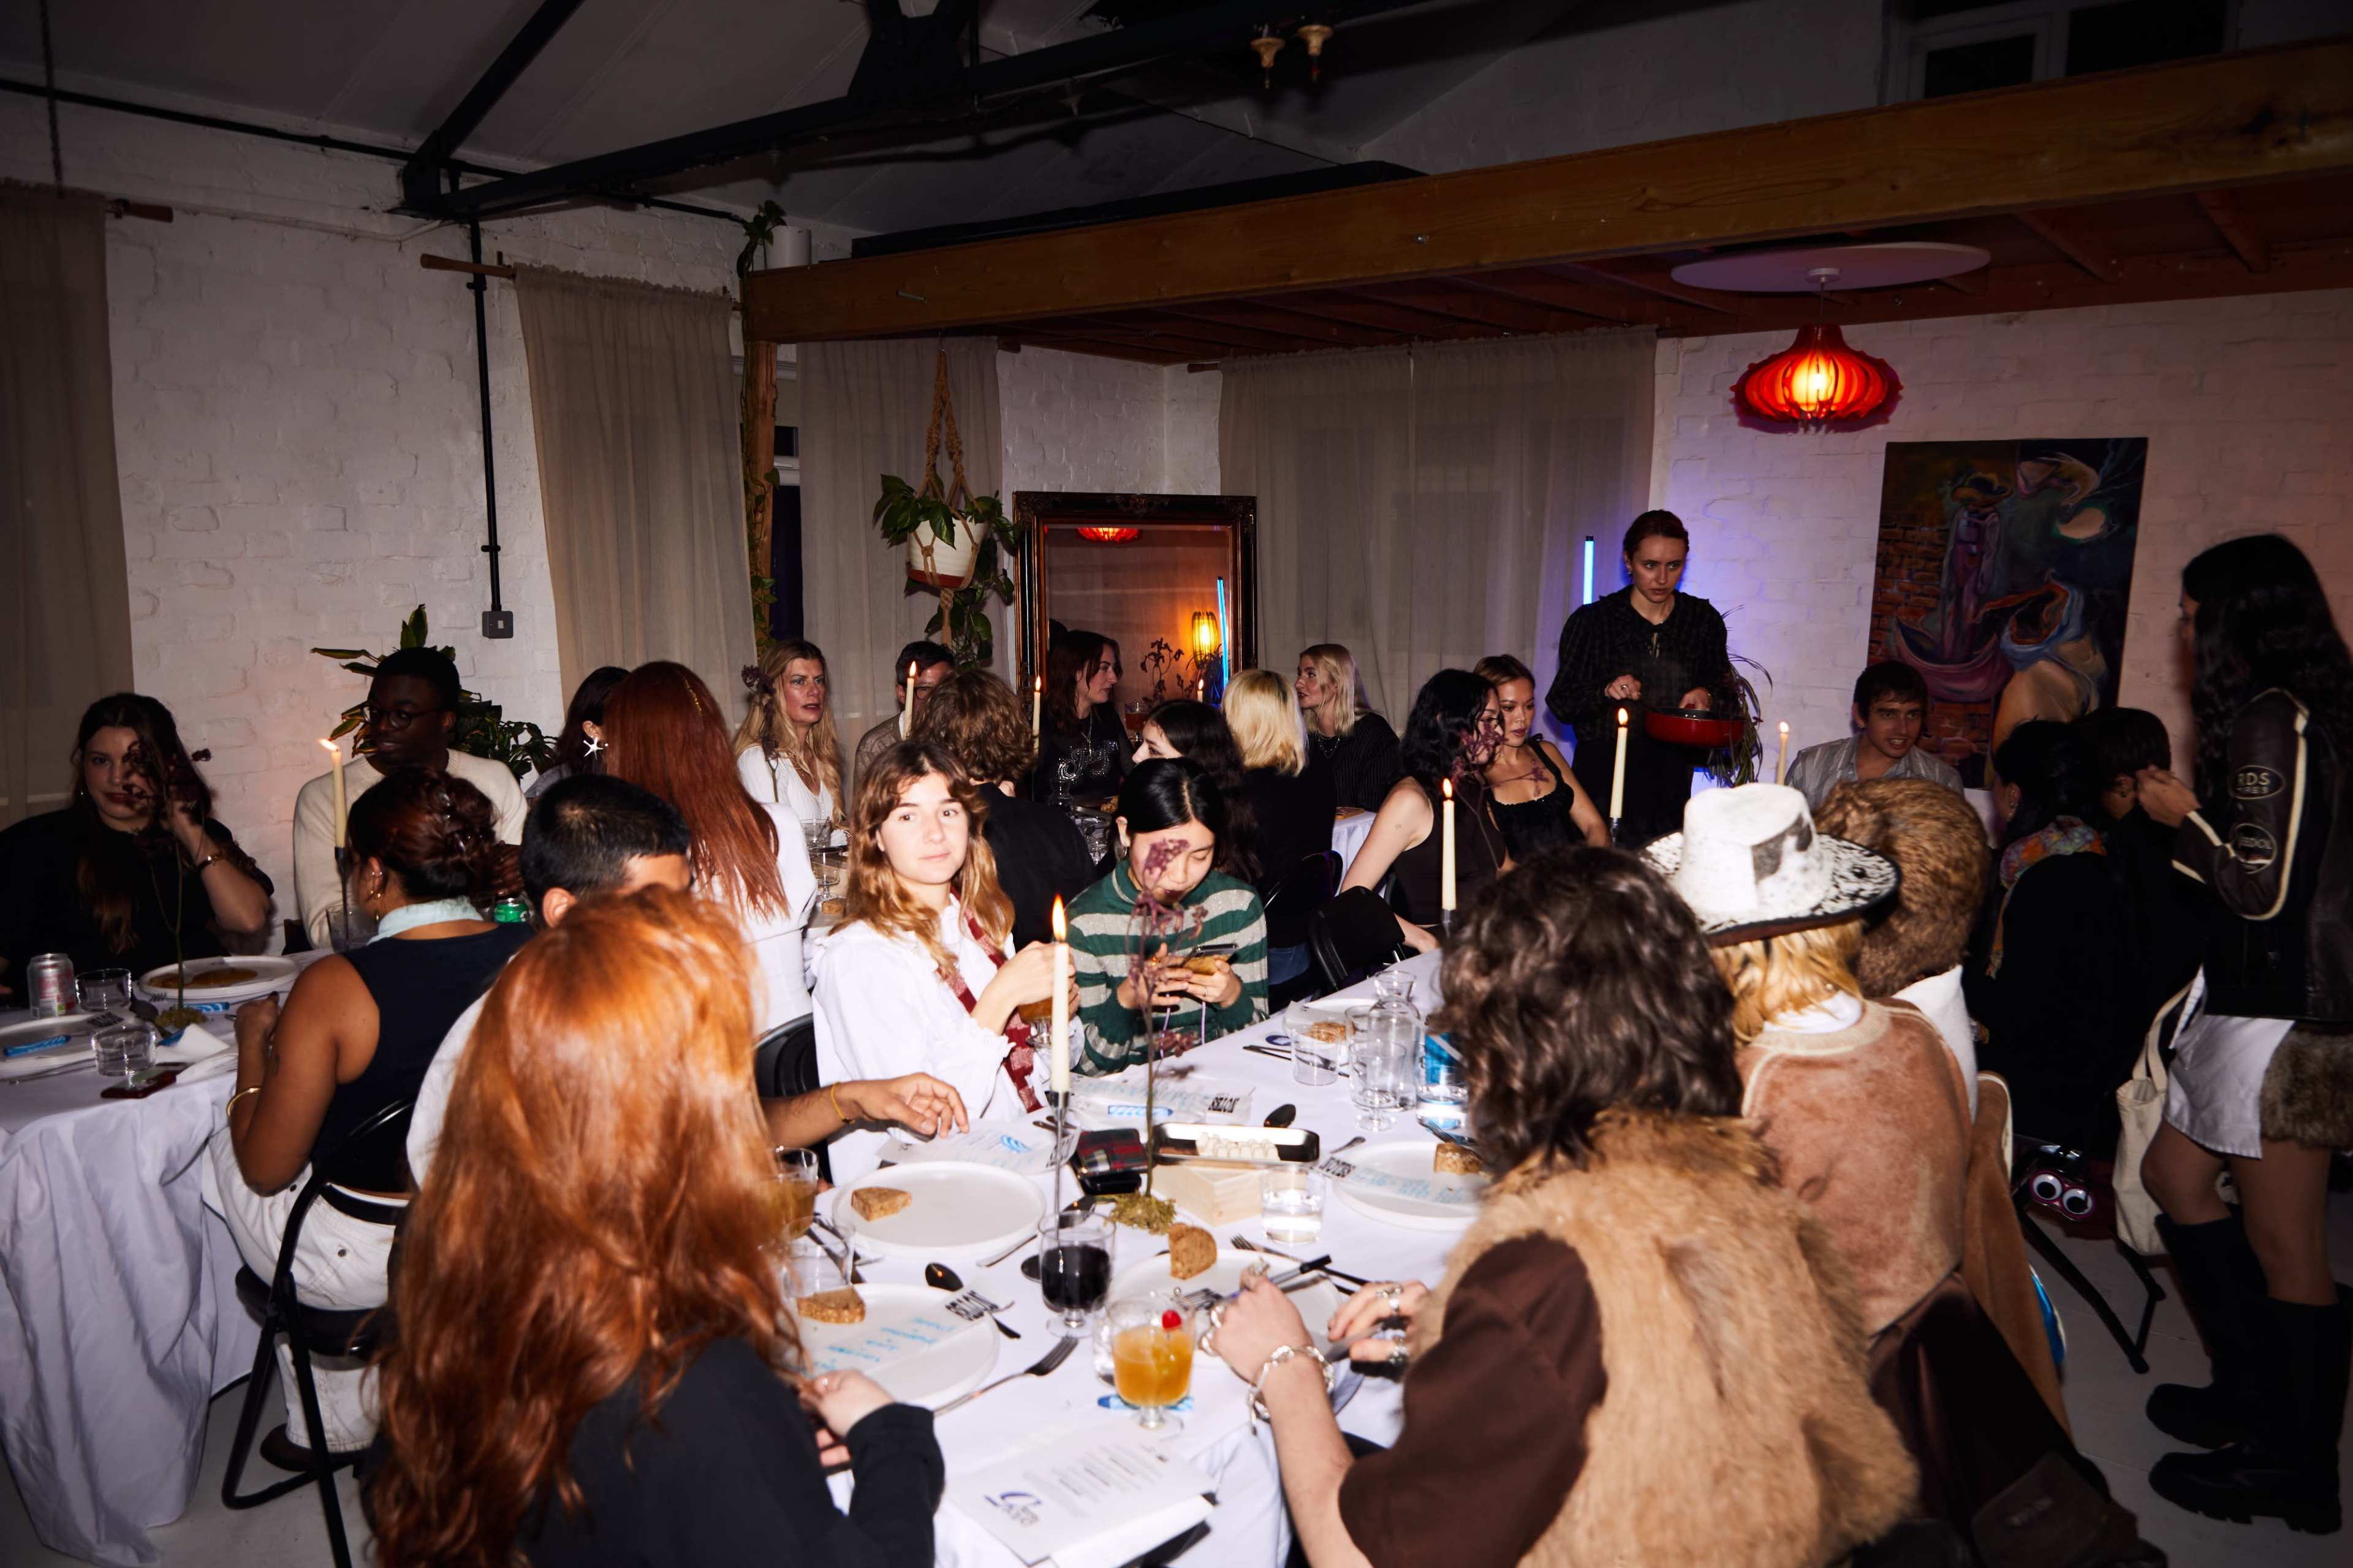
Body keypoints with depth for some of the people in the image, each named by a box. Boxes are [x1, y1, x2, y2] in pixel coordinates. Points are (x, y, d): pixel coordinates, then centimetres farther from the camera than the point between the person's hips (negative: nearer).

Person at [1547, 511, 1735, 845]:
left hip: (1671, 780, 3)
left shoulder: (1703, 619, 7)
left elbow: (1727, 699, 14)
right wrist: (1606, 692, -20)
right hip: (1603, 776, -3)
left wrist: (1707, 698, -8)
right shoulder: (1592, 621, -2)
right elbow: (1561, 703, -2)